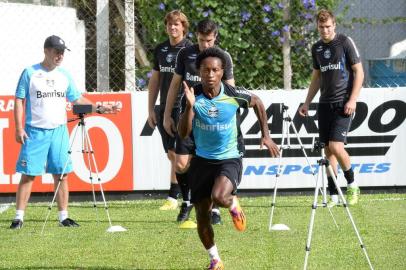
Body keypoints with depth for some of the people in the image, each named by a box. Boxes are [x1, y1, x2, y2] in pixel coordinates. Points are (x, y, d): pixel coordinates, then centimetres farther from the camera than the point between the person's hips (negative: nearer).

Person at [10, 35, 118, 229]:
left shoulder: (64, 75, 11)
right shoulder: (30, 73, -2)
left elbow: (77, 99, 15)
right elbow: (19, 101, -1)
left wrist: (98, 109, 1)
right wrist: (19, 128, -9)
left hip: (59, 131, 4)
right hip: (35, 131, -4)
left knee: (61, 175, 2)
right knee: (28, 174, -5)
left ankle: (63, 216, 8)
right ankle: (19, 217, -1)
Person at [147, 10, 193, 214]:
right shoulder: (160, 50, 13)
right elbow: (154, 81, 17)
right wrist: (151, 110, 12)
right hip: (164, 109, 6)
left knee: (177, 153, -11)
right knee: (171, 155, 7)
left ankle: (173, 198, -10)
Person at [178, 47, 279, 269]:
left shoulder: (233, 95, -14)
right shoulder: (193, 95, -13)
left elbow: (257, 103, 8)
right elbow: (183, 133, -16)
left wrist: (265, 135, 5)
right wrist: (189, 106, -31)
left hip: (229, 159, -2)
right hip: (202, 159, 2)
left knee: (219, 197, -31)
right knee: (202, 216, 5)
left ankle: (233, 204, 8)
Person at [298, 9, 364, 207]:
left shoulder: (345, 42, -5)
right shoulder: (316, 48, 12)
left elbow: (359, 72, -5)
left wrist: (352, 99, -13)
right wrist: (307, 103, 15)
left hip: (343, 103, -6)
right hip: (325, 103, 6)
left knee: (335, 146, -16)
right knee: (327, 149, 3)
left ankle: (352, 185, 5)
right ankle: (333, 196, 7)